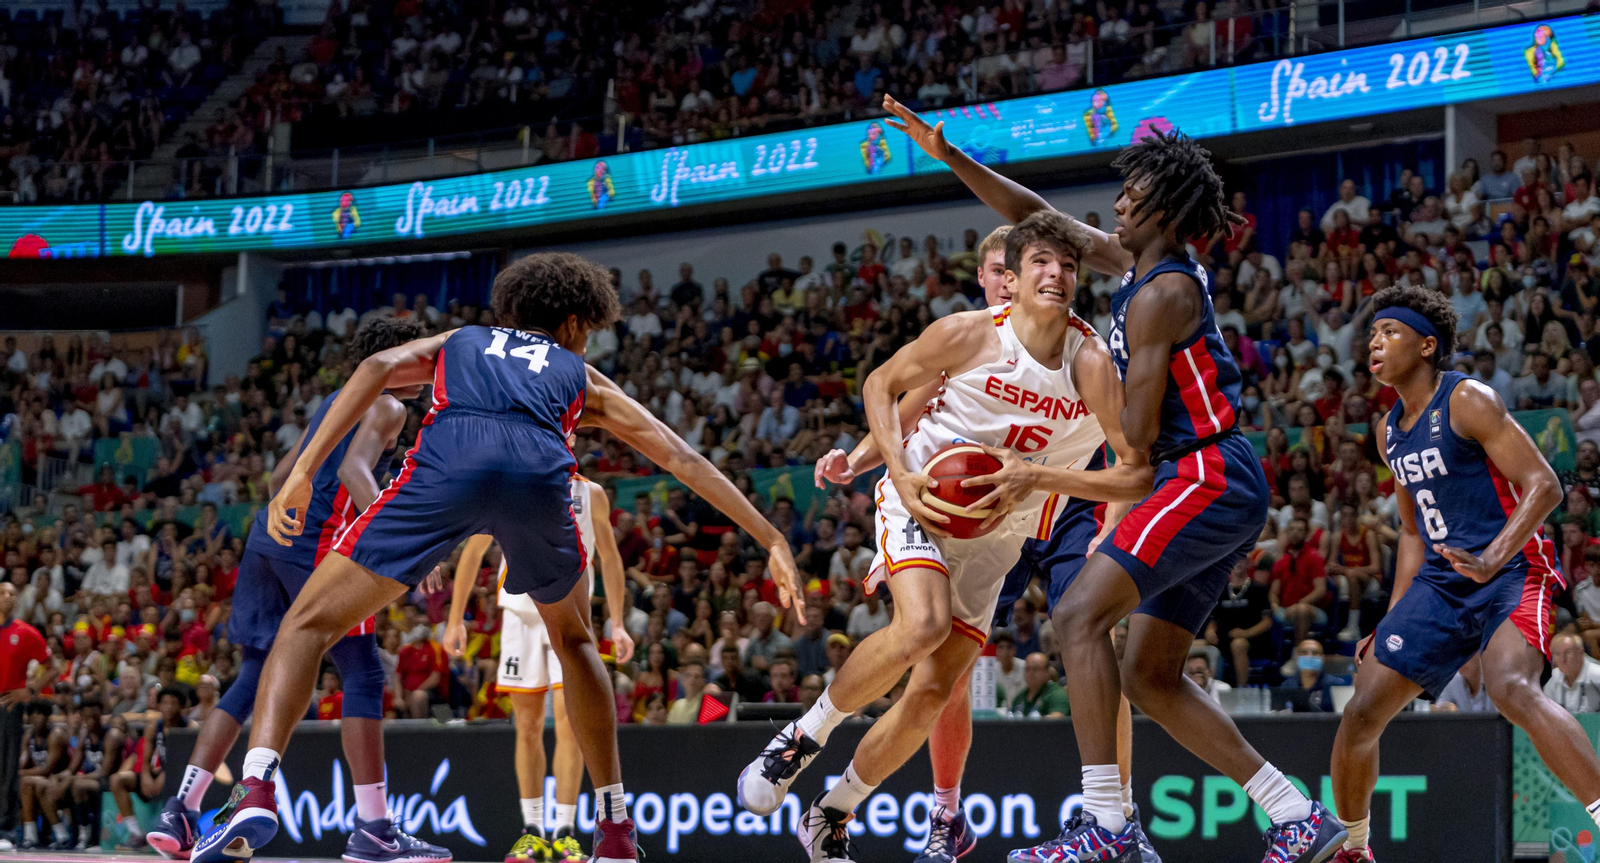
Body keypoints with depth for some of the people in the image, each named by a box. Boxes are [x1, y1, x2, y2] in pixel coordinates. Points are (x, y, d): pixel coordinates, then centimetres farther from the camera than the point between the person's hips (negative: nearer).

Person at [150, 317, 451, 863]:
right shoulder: (387, 407, 0)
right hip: (317, 543, -9)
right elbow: (353, 470, -19)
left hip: (269, 533, 9)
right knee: (363, 675, -5)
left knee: (256, 676, 11)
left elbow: (280, 478, 29)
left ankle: (180, 813, 3)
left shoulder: (336, 401, 27)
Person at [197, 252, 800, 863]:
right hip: (541, 471, 1)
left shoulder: (455, 342, 38)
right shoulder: (581, 377, 38)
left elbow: (379, 367, 16)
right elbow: (681, 458, 33)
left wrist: (304, 471, 8)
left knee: (308, 625, 7)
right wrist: (771, 540, 35)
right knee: (573, 641, 31)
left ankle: (256, 789, -18)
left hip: (446, 464, -1)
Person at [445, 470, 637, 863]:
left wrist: (617, 624, 5)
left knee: (569, 722, -11)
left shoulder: (591, 495, 3)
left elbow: (609, 558, 11)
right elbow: (473, 551, 6)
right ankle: (532, 831, 11)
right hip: (520, 615, 0)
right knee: (528, 727, 3)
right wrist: (455, 620, 3)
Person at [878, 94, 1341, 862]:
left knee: (1082, 612, -19)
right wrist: (946, 155, 20)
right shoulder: (1137, 262, 15)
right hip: (1214, 489, 10)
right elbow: (1033, 216, 23)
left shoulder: (1161, 293, -13)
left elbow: (1139, 430, -14)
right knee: (1149, 676, 10)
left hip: (1207, 477, -10)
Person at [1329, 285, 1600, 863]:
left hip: (1513, 572, -8)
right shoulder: (1390, 432, 15)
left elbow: (1544, 485, -16)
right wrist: (1391, 625, 18)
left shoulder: (1467, 401, -10)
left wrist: (1492, 559, -30)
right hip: (1441, 582, 8)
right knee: (1361, 713, 2)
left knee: (1510, 687, -35)